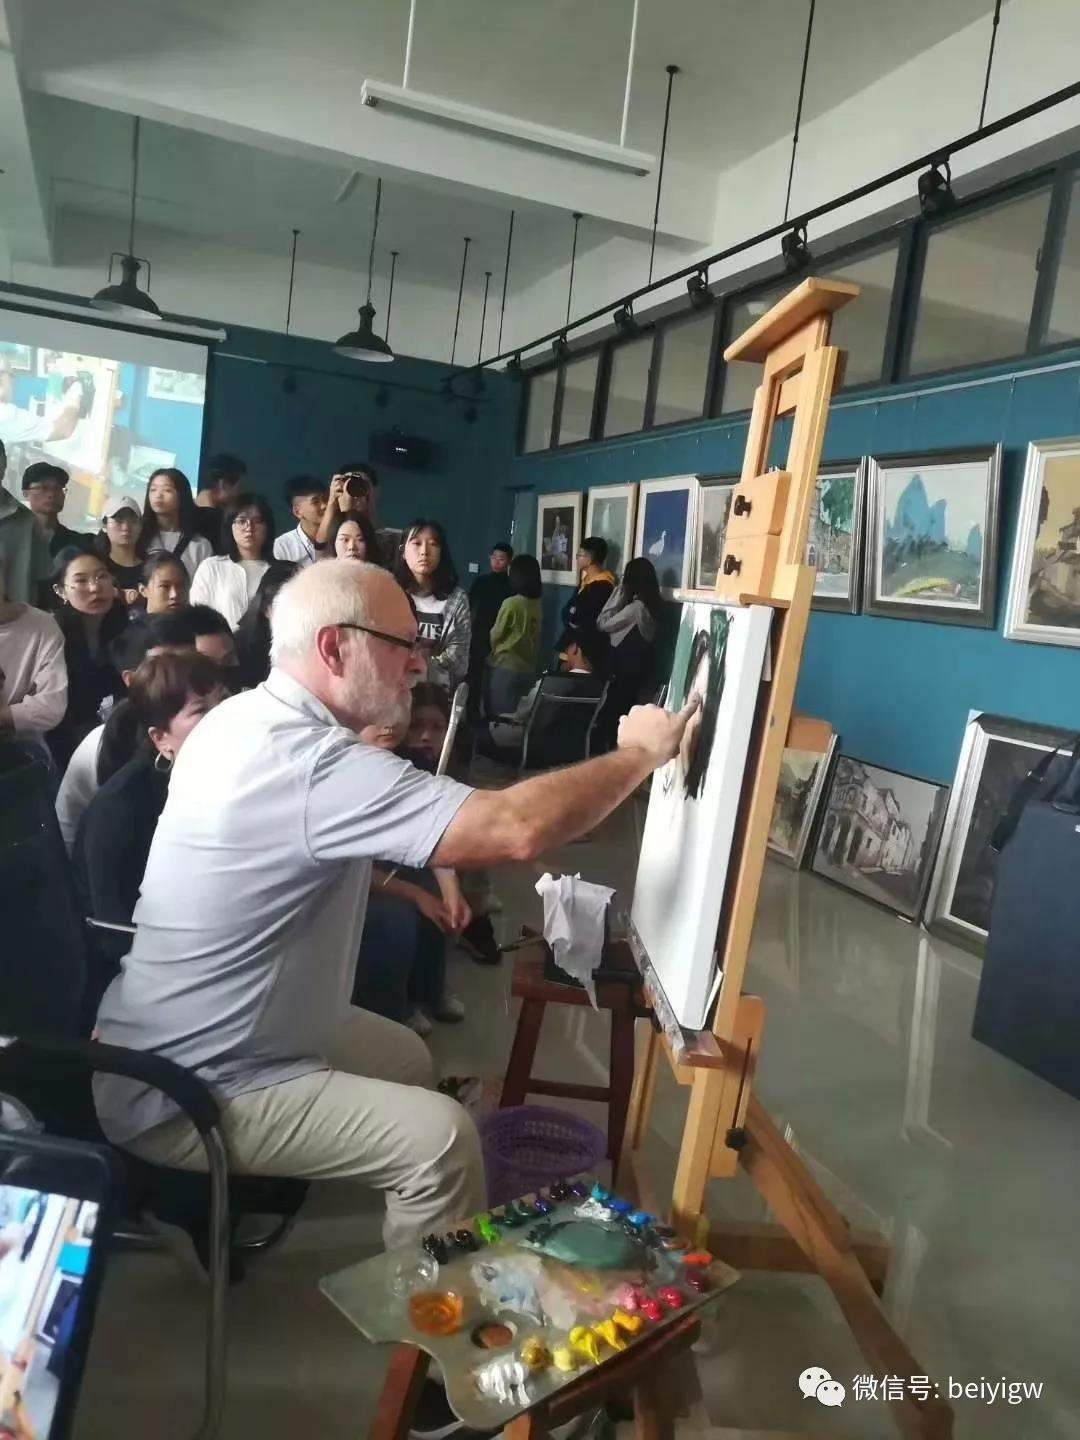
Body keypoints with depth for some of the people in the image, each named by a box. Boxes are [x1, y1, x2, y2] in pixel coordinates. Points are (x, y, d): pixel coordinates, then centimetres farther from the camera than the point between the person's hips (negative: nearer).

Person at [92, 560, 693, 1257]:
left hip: (181, 1041, 10)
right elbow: (518, 828, -35)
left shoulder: (248, 718, 1)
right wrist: (640, 753, -20)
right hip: (183, 1093, -10)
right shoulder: (313, 764, -31)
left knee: (406, 1056, 18)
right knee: (441, 1137, -16)